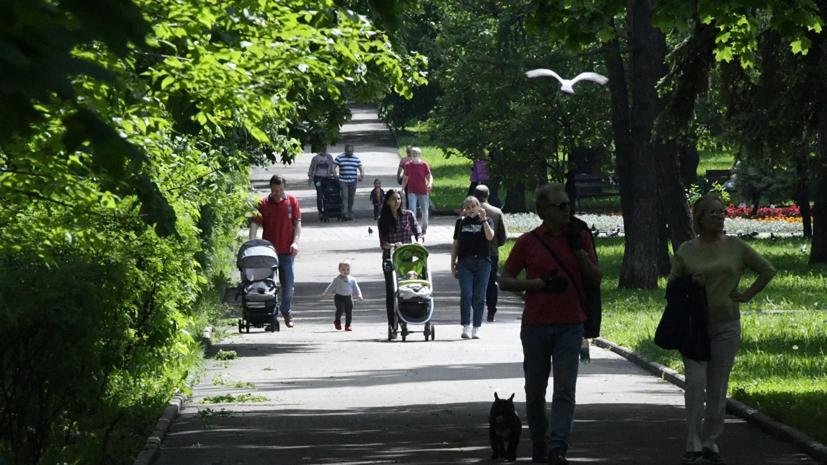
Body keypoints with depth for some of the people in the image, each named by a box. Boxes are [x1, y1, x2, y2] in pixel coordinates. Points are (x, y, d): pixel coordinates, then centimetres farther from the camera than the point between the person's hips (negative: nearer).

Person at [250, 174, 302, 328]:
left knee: (288, 284, 4)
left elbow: (297, 223, 4)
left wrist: (295, 242, -9)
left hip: (286, 250, 1)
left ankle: (286, 312, 21)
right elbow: (255, 223, -6)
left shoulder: (292, 201, 4)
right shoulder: (263, 204, 0)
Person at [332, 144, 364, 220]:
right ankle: (345, 214, -19)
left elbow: (361, 168, 10)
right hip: (343, 181, -3)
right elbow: (333, 166, 0)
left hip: (353, 181, 3)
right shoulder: (339, 158, 3)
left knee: (351, 198, 7)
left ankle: (350, 214, 18)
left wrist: (362, 175, -10)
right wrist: (334, 174, -17)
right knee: (345, 197, -14)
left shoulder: (356, 159, 11)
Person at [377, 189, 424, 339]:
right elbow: (382, 242, 0)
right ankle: (393, 326, -2)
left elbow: (418, 233, 3)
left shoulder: (408, 215, 5)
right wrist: (392, 245, -21)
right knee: (391, 292, -3)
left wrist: (419, 241, -19)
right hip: (390, 259, 0)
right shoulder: (383, 220, 3)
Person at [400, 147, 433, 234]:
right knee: (412, 210, -13)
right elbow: (405, 178, 10)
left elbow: (429, 176, 0)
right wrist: (402, 189, 1)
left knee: (424, 211, 10)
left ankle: (424, 229, 26)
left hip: (423, 191, 0)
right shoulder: (407, 165, 2)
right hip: (412, 192, 0)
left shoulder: (424, 164, -2)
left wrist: (430, 183, -20)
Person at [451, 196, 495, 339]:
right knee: (466, 295, -9)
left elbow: (490, 236, -12)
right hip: (464, 263, 1)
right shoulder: (461, 222, 12)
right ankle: (466, 327, -7)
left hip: (482, 263, 0)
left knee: (479, 297, 1)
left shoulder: (487, 221, 8)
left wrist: (483, 219, -15)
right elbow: (455, 244, 15)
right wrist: (453, 264, 11)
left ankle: (476, 328, 7)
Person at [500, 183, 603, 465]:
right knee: (535, 390, 8)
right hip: (535, 325, 0)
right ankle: (539, 441, 26)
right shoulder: (528, 242, 0)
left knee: (565, 389, -9)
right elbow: (505, 281, 2)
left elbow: (596, 280, 7)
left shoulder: (579, 238, 6)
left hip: (570, 325, 0)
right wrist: (540, 283, -11)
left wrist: (579, 251, -7)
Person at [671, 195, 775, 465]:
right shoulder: (686, 250, 2)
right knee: (695, 382, -12)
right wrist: (689, 283, -11)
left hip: (726, 325, 1)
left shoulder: (735, 247, 3)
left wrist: (747, 296, 2)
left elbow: (767, 270, 12)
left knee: (718, 388, 5)